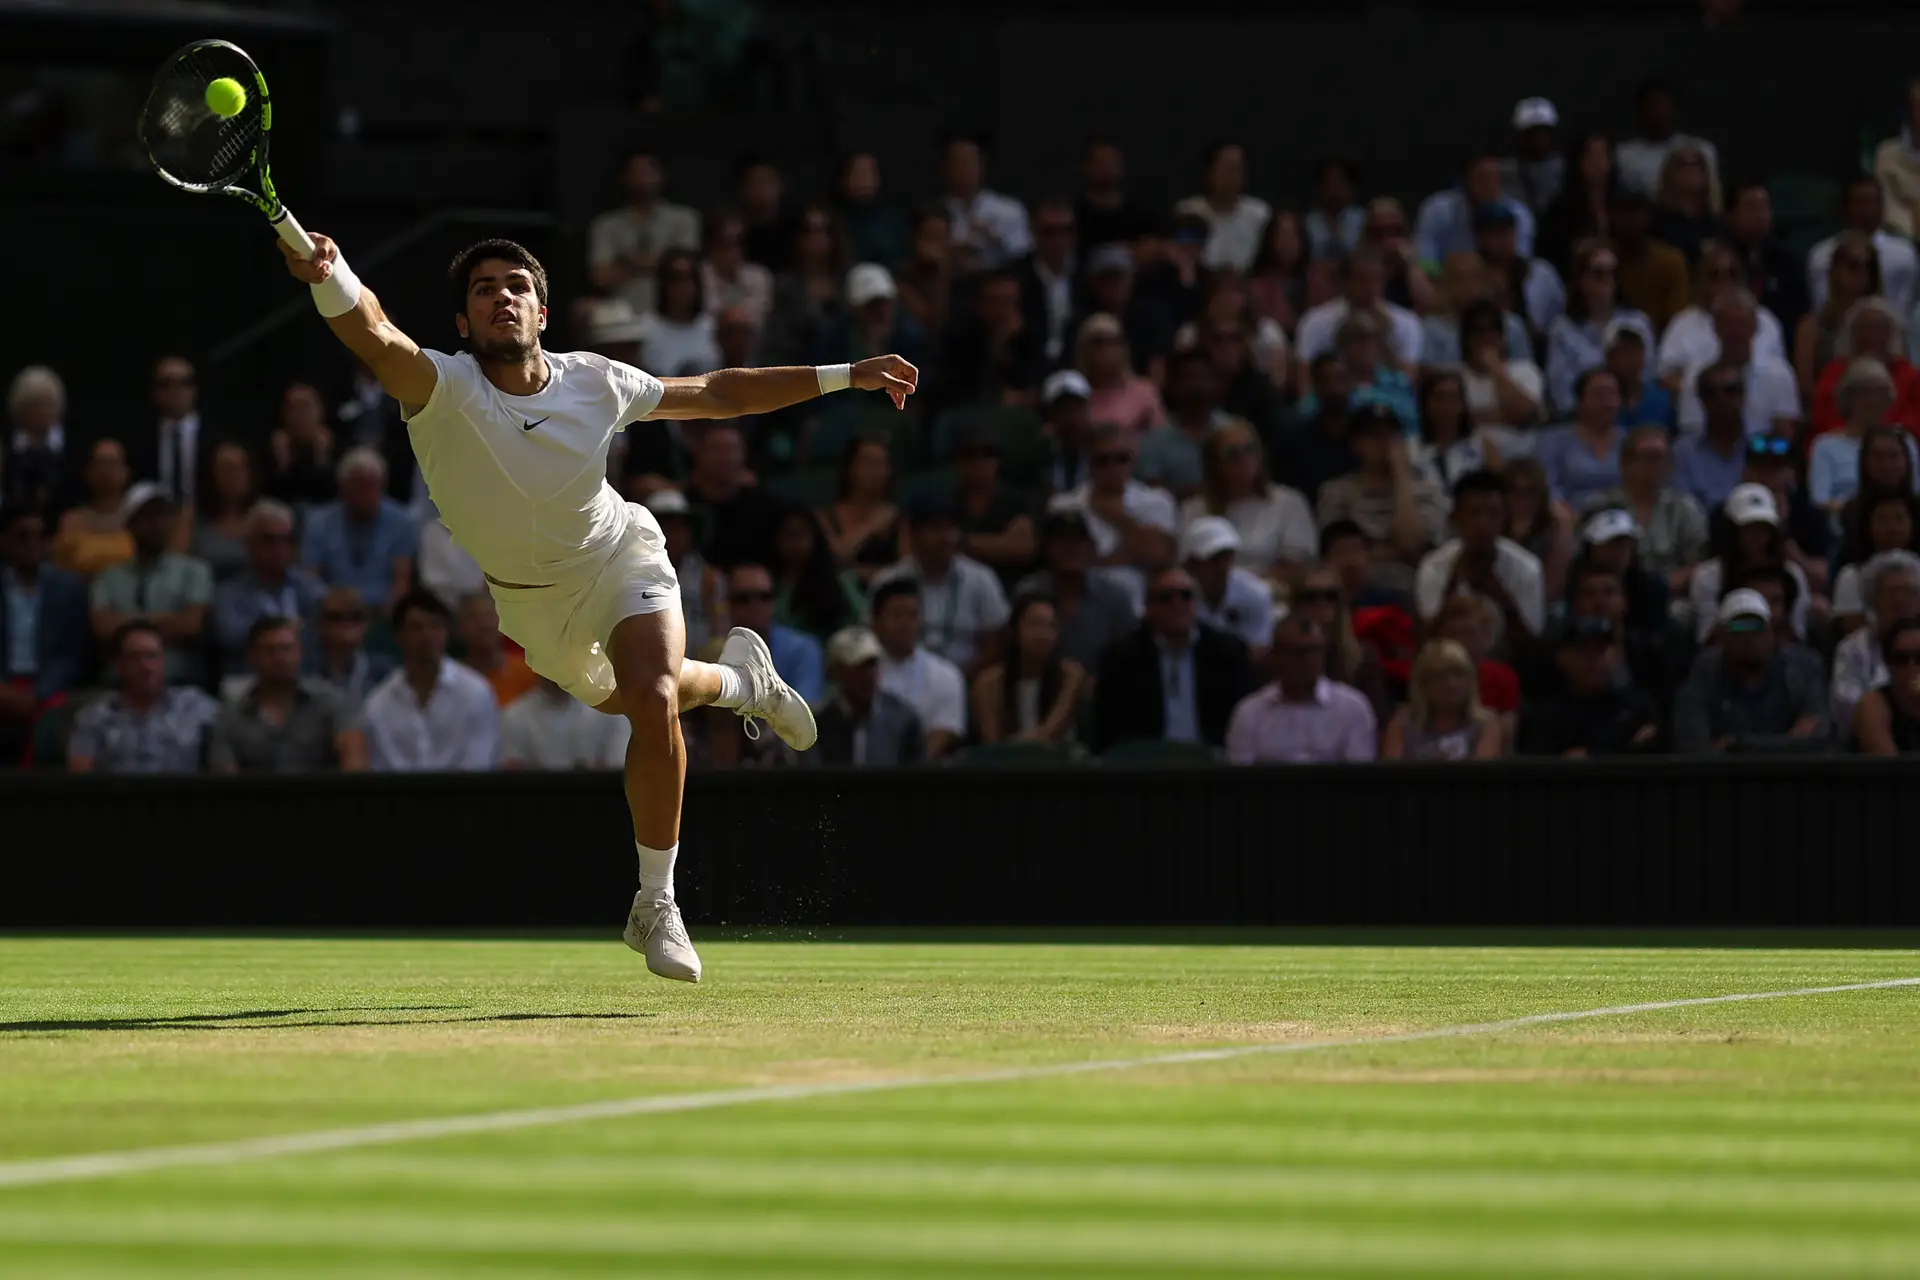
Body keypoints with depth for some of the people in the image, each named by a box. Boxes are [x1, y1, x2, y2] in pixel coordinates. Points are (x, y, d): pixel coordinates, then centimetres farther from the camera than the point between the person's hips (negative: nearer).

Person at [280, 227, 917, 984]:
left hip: (621, 560, -1)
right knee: (635, 704, 23)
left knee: (652, 699, -27)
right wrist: (331, 278, -78)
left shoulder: (595, 383, -24)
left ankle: (656, 906, -13)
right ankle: (739, 679, 59)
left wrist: (844, 377, -10)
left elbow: (718, 393, -8)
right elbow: (374, 337, -56)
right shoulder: (444, 390, -33)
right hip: (532, 602, 1)